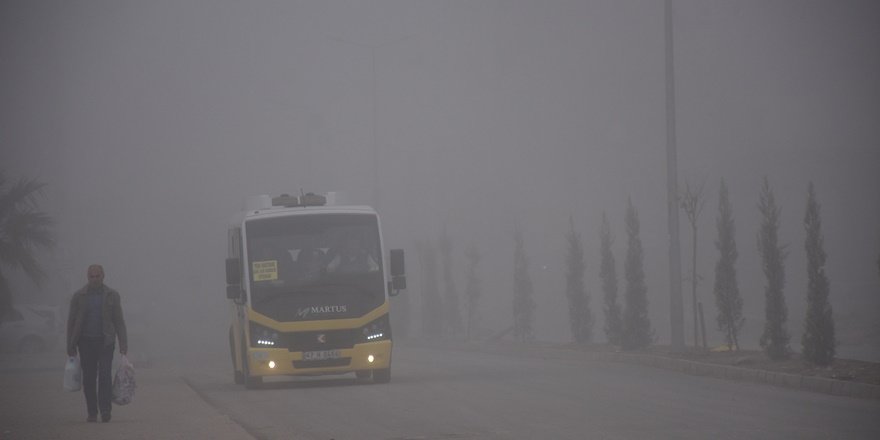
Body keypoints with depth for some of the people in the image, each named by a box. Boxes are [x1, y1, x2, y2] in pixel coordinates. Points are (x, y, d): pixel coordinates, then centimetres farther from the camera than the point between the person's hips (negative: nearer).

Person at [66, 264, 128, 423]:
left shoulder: (112, 296, 3)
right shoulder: (78, 297, 3)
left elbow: (119, 322, 4)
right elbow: (71, 322, 5)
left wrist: (123, 346, -2)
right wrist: (71, 347, 1)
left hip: (105, 342, -1)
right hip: (86, 342, 1)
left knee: (105, 376, -14)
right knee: (89, 379, 1)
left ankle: (105, 411, -17)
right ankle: (92, 413, 9)